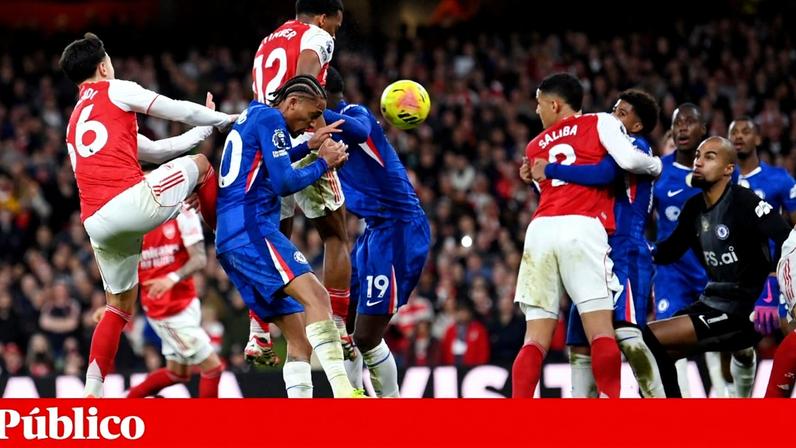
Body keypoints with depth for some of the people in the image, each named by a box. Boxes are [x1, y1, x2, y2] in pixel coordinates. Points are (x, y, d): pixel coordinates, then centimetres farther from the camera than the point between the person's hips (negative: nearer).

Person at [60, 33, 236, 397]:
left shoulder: (75, 123, 31)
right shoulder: (115, 91, 9)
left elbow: (153, 150, 33)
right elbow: (180, 111, 7)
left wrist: (205, 129, 36)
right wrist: (225, 120, 24)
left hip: (96, 224, 7)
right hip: (133, 200, -7)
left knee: (120, 305, 20)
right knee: (199, 164, 19)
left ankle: (92, 391, 8)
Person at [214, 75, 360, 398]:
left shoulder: (250, 115, 26)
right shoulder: (270, 119, -3)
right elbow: (284, 183, -11)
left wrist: (307, 147, 37)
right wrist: (323, 164, 3)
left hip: (229, 241, 10)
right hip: (251, 229, -10)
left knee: (300, 336, 5)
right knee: (315, 295, -27)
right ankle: (343, 391, -44)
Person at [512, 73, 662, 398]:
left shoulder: (535, 147, 27)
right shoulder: (601, 123, 14)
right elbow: (628, 160, -2)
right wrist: (655, 165, 16)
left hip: (540, 229, 4)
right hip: (582, 228, -4)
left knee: (535, 338, 3)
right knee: (601, 330, -5)